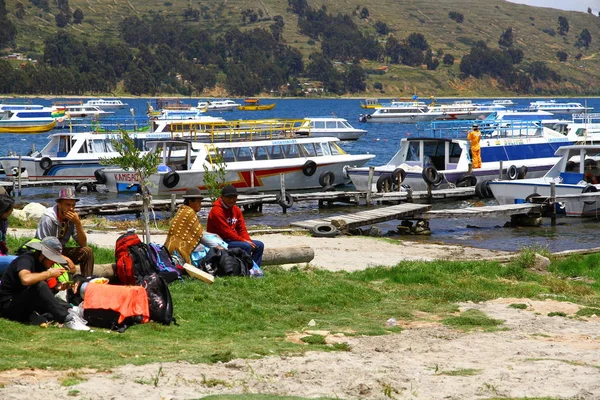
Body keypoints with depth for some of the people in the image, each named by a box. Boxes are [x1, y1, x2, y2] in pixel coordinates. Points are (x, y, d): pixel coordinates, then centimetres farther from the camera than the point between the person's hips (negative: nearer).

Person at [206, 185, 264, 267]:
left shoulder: (236, 210, 10)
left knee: (259, 245, 2)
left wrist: (248, 241, -10)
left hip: (234, 239, 9)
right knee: (246, 246, -29)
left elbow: (242, 229, 9)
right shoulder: (216, 211, -16)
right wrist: (243, 240, -19)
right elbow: (226, 231, -20)